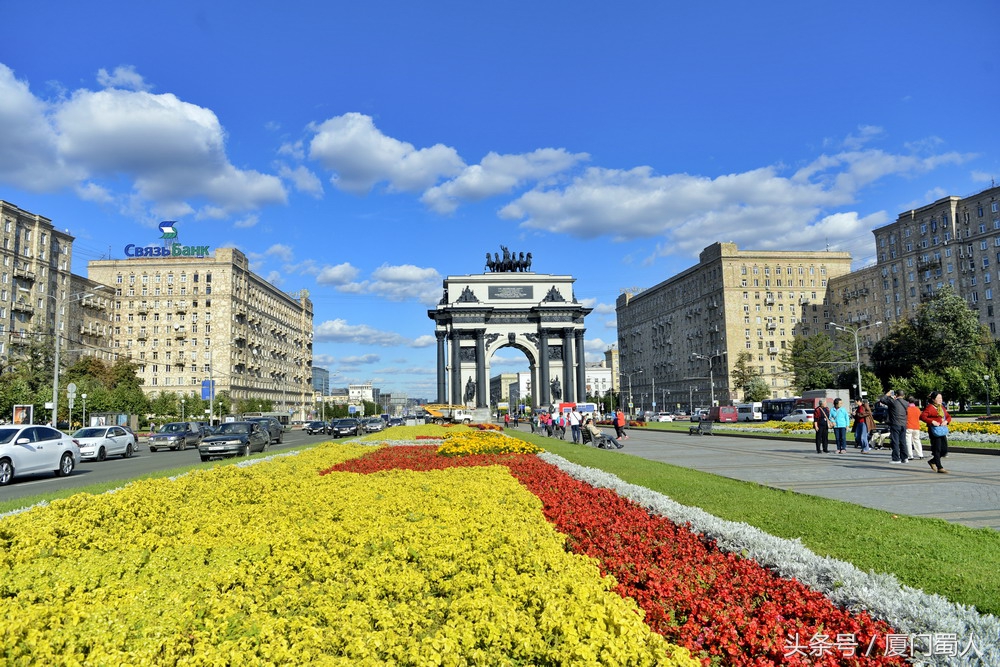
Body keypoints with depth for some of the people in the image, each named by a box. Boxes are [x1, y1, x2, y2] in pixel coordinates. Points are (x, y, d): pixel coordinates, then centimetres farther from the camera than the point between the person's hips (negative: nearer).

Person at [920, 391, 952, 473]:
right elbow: (922, 416, -17)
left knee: (945, 449, 6)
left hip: (942, 430, 8)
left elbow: (948, 416, 22)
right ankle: (939, 467, -1)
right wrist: (932, 421, -24)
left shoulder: (942, 407, 17)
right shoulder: (929, 407, -8)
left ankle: (932, 461, 24)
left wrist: (946, 421, 0)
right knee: (937, 449, -5)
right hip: (934, 430, -8)